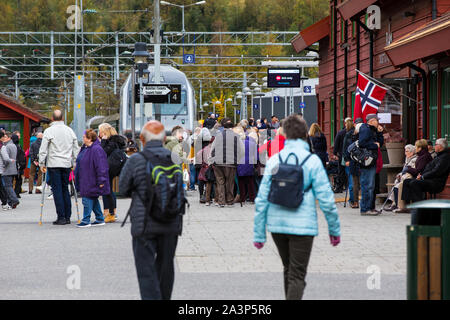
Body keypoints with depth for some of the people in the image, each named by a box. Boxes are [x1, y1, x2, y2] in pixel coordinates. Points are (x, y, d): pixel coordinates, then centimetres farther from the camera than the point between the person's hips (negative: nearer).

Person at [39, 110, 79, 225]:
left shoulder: (49, 131, -6)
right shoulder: (70, 131, 8)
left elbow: (43, 150, -6)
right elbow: (76, 149, 13)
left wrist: (42, 164, 1)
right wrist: (75, 163, 20)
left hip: (54, 164, -4)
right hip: (67, 164, 4)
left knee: (57, 190, -2)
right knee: (65, 189, 12)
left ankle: (61, 217, -7)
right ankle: (67, 217, 11)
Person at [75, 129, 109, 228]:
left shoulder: (96, 150, -18)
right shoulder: (85, 148, 12)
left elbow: (100, 167, -21)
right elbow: (80, 163, 23)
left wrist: (101, 181, -22)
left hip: (92, 181, -10)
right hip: (85, 180, 10)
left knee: (88, 199, -7)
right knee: (93, 199, 15)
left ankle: (86, 221, -3)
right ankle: (100, 219, 23)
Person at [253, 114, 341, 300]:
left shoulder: (274, 161, 2)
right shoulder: (312, 161, -7)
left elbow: (262, 199, 1)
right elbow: (325, 198, -7)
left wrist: (258, 234, 7)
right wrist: (334, 229, 3)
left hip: (277, 225, 4)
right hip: (302, 225, -4)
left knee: (289, 270, 22)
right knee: (297, 276, -1)